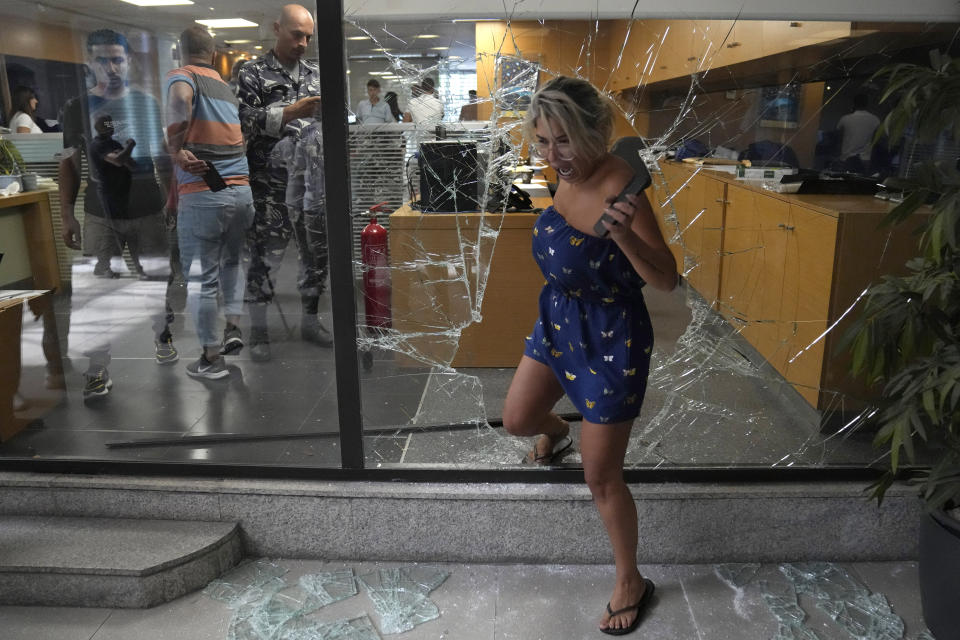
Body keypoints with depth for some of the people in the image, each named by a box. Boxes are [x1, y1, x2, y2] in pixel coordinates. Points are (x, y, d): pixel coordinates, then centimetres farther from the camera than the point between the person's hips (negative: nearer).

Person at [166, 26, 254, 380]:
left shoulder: (182, 76, -2)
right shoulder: (226, 86, 17)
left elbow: (180, 98, -27)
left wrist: (175, 149, -21)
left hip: (202, 194, -6)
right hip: (242, 189, 6)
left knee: (202, 277, 4)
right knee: (232, 261, 28)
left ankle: (211, 357, 11)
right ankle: (234, 326, 18)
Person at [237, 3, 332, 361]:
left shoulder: (316, 75, 14)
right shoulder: (253, 74, 1)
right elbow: (243, 123, -12)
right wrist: (289, 113, -22)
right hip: (270, 186, -5)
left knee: (316, 253, 9)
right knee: (265, 256, 0)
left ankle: (310, 321, 25)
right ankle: (258, 331, 12)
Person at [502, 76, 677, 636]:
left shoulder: (619, 188, -29)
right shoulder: (570, 171, -7)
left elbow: (667, 279, -28)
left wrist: (624, 234, -42)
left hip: (612, 338, -7)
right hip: (561, 319, 7)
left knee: (602, 478, 5)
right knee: (518, 419, 22)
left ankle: (632, 583, 30)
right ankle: (556, 431, 61)